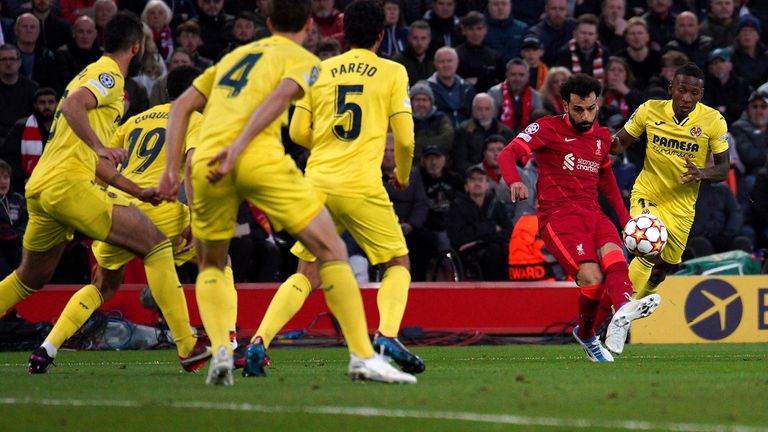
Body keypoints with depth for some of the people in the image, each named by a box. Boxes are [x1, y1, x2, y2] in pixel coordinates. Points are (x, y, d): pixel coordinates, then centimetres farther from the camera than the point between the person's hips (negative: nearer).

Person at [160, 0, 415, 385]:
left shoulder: (234, 55, 31)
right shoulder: (303, 60, 14)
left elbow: (182, 106, 24)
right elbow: (280, 95, -8)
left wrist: (172, 168, 18)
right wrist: (237, 147, -18)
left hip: (205, 163, 5)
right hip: (260, 158, -5)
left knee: (210, 265, 24)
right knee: (332, 251, 4)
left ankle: (220, 352, -1)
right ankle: (362, 357, -4)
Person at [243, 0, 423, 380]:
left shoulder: (319, 71, 11)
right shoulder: (393, 72, 4)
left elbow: (298, 132, 11)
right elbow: (404, 138, 1)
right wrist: (403, 175, 20)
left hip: (317, 182, 3)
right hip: (363, 187, -3)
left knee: (306, 275, 12)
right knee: (398, 264, 12)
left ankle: (259, 341, -6)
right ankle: (387, 334, -12)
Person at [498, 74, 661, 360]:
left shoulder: (602, 137, 19)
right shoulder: (548, 128, 2)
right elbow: (508, 154, -10)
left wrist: (625, 219, 29)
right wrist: (515, 181, -31)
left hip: (592, 214, 4)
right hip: (557, 216, -4)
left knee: (613, 256, -31)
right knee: (592, 277, -24)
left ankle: (623, 309, -56)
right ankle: (586, 335, -2)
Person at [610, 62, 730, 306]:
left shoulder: (714, 121, -11)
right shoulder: (650, 111, -10)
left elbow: (723, 169, -6)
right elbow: (621, 143, 3)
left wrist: (702, 173, -28)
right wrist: (611, 144, -22)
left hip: (681, 204, 2)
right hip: (647, 194, -2)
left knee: (661, 269, 15)